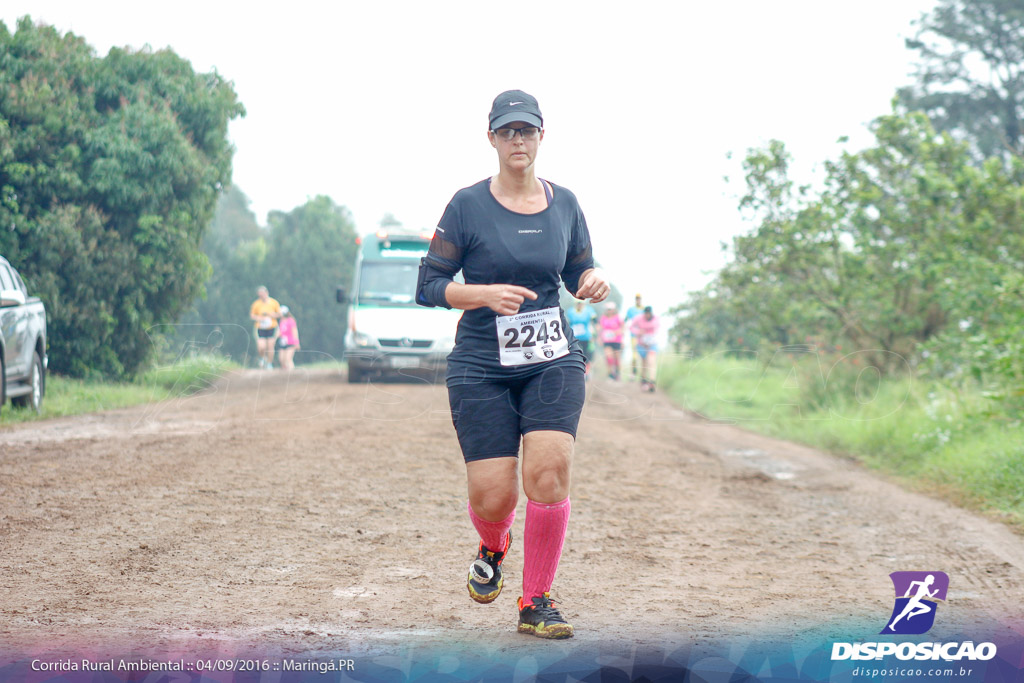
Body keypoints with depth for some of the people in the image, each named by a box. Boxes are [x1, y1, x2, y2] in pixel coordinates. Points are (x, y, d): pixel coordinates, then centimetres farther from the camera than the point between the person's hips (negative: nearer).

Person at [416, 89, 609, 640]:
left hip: (554, 362, 2)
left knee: (549, 470, -19)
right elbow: (428, 286, -5)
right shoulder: (468, 206, -4)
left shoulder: (563, 203, 7)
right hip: (480, 367, -2)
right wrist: (485, 294, -21)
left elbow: (578, 268, 19)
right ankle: (493, 548, 33)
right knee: (492, 498, -7)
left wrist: (593, 281, -5)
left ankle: (535, 603, -2)